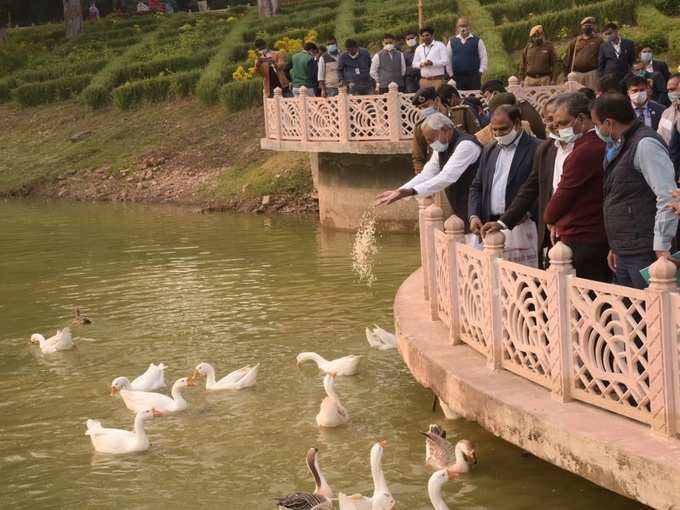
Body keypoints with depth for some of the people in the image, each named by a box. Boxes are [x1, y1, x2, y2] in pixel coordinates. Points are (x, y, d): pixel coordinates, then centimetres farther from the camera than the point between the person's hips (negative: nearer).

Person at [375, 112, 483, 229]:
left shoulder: (466, 145, -21)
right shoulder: (441, 147, 8)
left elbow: (447, 177, -28)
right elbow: (426, 175, 7)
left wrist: (411, 191, -33)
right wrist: (398, 192, -7)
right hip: (460, 213, 8)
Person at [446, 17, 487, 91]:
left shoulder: (477, 41, 4)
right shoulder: (452, 42, 8)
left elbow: (484, 57, 4)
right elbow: (448, 59, 13)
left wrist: (480, 72, -3)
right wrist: (451, 74, 8)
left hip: (474, 77, -2)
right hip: (458, 77, 2)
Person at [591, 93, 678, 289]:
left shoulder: (646, 145, -13)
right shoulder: (619, 147, 16)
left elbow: (668, 197, -19)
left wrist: (661, 247, -20)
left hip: (644, 253, -9)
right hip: (624, 254, 9)